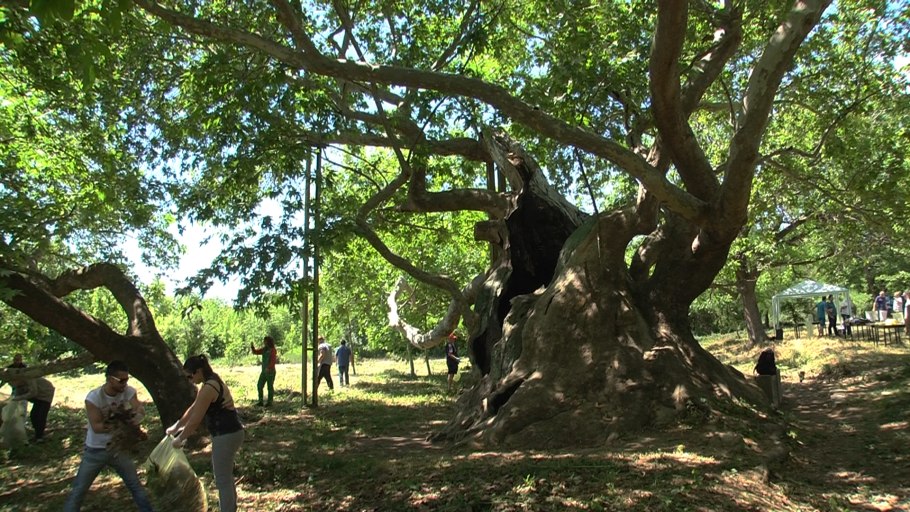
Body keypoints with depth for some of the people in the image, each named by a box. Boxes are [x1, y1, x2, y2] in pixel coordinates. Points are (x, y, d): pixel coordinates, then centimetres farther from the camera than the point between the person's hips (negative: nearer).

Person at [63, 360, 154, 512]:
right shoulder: (93, 397, -23)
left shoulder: (129, 392, -12)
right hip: (95, 451, -3)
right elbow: (96, 427, -24)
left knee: (135, 484, 11)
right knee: (79, 490, 7)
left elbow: (141, 410, -23)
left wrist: (138, 414, -47)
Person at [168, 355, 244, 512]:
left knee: (223, 481, 3)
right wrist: (176, 426, 27)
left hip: (226, 436, -10)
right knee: (225, 476, 24)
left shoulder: (208, 388, -20)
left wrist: (180, 439, -1)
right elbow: (193, 408, 22)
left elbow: (195, 421, -16)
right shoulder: (213, 381, 11)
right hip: (230, 433, 10)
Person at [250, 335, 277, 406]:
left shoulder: (273, 350, -14)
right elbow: (255, 352, 14)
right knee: (259, 386, 4)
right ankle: (260, 402, 12)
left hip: (270, 372, -7)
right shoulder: (264, 349, 9)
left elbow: (273, 360, -24)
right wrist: (252, 346, -4)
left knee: (270, 387, 3)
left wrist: (268, 368, -37)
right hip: (264, 371, 7)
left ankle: (269, 402, 14)